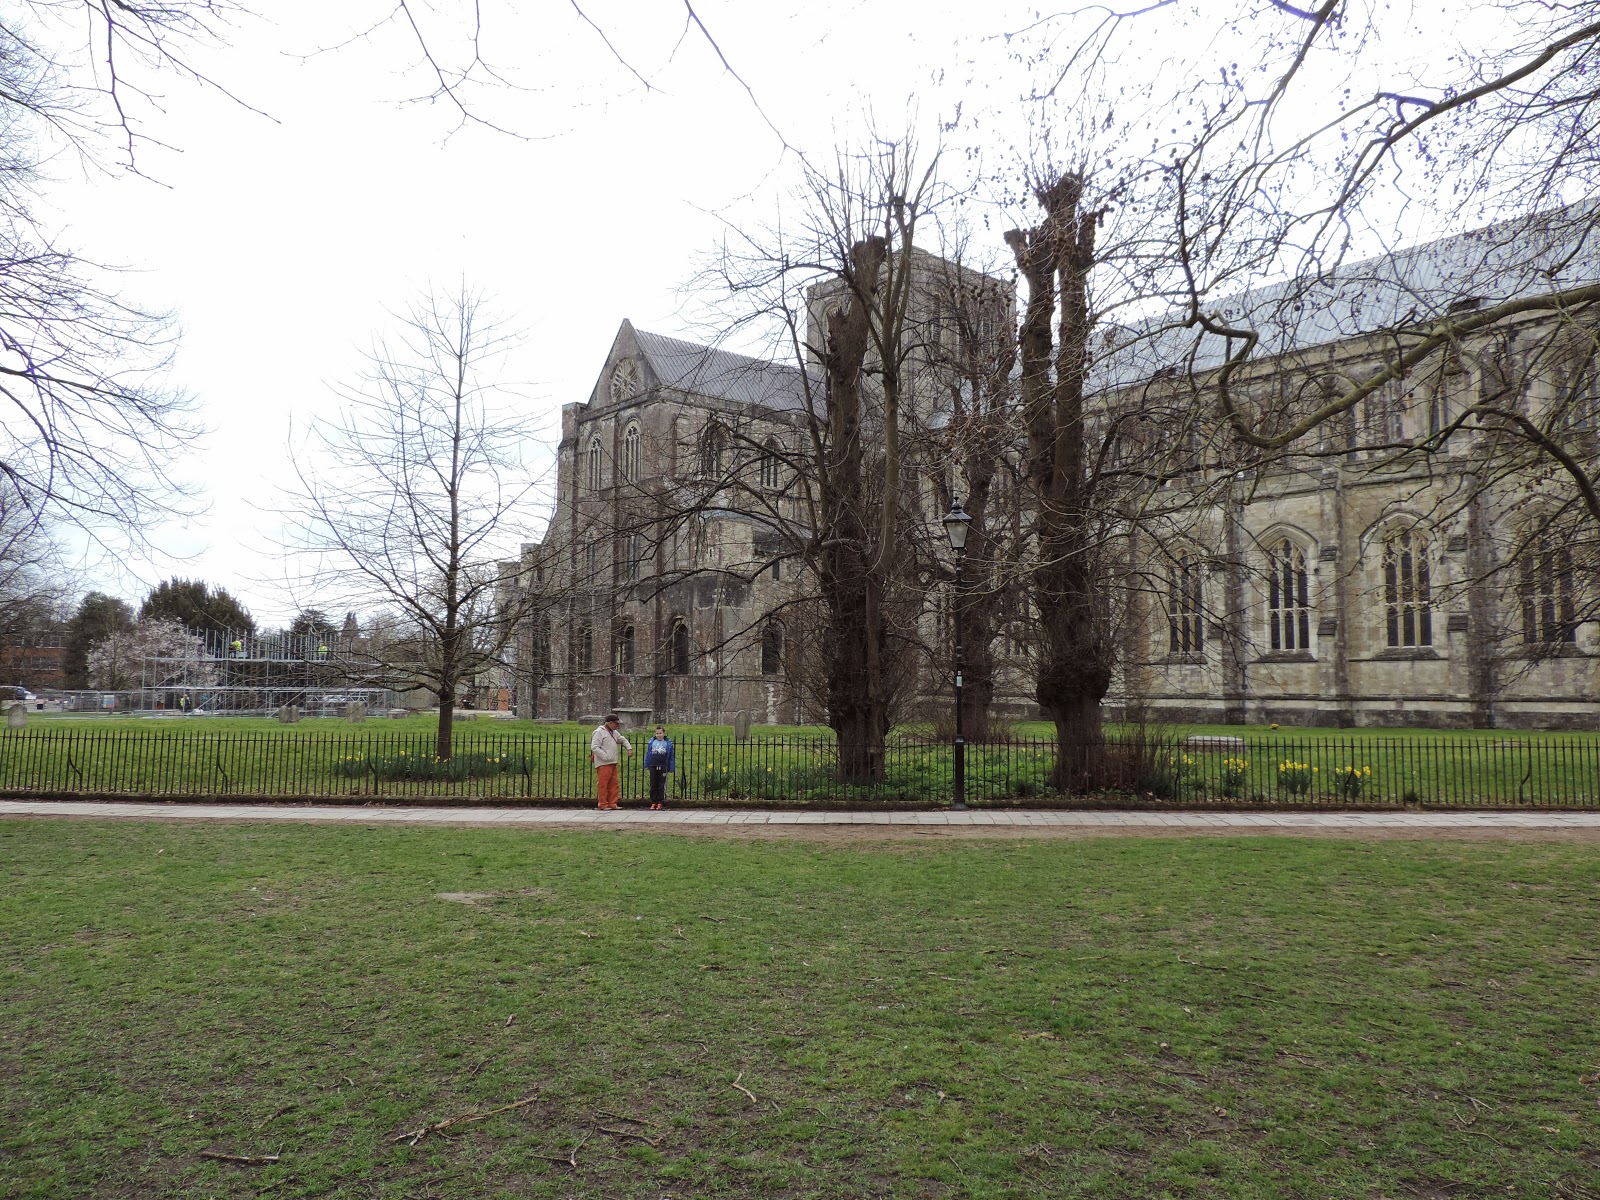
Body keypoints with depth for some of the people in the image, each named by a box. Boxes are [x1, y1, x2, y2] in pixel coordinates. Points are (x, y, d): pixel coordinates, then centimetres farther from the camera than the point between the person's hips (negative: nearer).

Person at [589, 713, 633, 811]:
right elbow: (594, 747, -16)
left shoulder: (614, 733, 18)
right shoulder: (599, 732, -9)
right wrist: (605, 757, -19)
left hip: (613, 763, 9)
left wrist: (629, 748, 16)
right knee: (603, 784, -5)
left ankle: (612, 804, 15)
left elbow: (623, 740, 33)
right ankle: (603, 805, 0)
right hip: (603, 764, -9)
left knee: (614, 784, 9)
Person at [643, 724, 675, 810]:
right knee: (653, 785, 5)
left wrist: (671, 768, 1)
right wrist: (646, 765, 7)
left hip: (663, 767, -2)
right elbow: (648, 754, 11)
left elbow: (671, 757, 4)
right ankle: (653, 802, 11)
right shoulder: (652, 742, 7)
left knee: (661, 786, 3)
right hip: (653, 766, 2)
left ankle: (660, 802, 9)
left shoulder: (668, 743, 2)